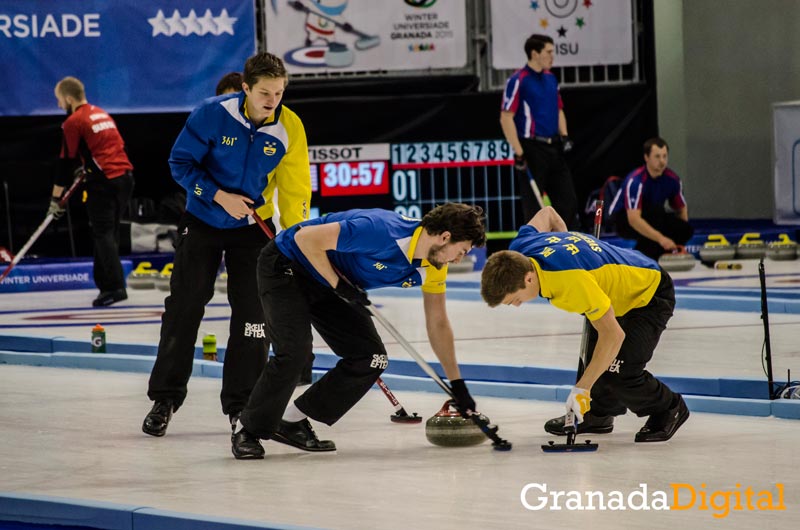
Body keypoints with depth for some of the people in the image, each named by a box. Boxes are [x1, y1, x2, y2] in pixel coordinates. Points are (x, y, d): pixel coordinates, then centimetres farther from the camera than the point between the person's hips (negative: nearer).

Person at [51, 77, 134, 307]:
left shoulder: (73, 122, -5)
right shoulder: (102, 114, 19)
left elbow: (66, 162, -6)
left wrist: (56, 197, 0)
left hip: (103, 182, -8)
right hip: (125, 176, 8)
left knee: (103, 234, -6)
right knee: (110, 233, 14)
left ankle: (115, 287, -16)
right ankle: (105, 282, 18)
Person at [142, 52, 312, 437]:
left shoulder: (290, 127, -15)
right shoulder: (213, 114, -21)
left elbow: (295, 188, -9)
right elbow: (180, 162, -13)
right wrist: (220, 196, -22)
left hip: (252, 227, 1)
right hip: (203, 222, -1)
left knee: (252, 313, -3)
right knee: (183, 307, 3)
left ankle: (241, 403, 7)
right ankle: (165, 398, 14)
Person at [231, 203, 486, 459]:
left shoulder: (434, 266, -9)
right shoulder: (380, 231, -35)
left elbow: (437, 323, 4)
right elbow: (305, 238, -30)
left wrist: (458, 385, 5)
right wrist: (339, 285, -25)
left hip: (327, 284, 8)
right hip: (288, 265, -8)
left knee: (372, 358, -5)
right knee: (294, 350, -25)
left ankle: (291, 421, 6)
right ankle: (248, 431, -5)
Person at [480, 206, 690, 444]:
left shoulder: (572, 280, -42)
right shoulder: (520, 248, -16)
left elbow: (614, 335, -36)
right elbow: (547, 214, 8)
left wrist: (582, 389, -32)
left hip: (648, 295, -9)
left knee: (619, 373, -18)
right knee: (593, 358, 12)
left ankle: (669, 409, 7)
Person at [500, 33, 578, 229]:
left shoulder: (551, 78, 12)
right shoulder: (518, 80, -11)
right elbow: (506, 118, -13)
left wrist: (564, 136, 7)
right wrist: (519, 153, -17)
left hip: (554, 148, 7)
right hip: (532, 149, -7)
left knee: (568, 201, 7)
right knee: (534, 205, -2)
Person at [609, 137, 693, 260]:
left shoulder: (672, 179, -10)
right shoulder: (635, 180, -30)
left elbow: (682, 209, 5)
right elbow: (633, 219, -39)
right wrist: (660, 238, -48)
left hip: (651, 219, 6)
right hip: (624, 219, -6)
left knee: (687, 230, -17)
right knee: (656, 209, -35)